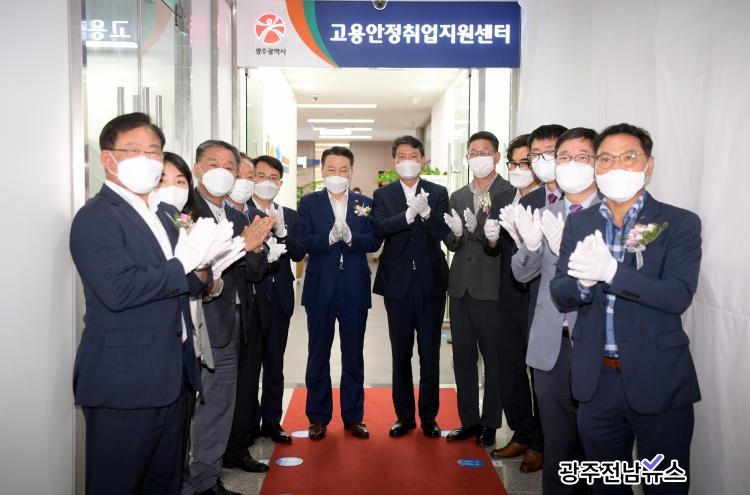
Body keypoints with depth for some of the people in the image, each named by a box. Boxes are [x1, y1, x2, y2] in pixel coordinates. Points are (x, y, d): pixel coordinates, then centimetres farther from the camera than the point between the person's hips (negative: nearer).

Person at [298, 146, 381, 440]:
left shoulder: (365, 204, 7)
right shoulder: (309, 203, 3)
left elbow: (374, 241, -5)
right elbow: (304, 241, -10)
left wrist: (350, 237, -23)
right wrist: (329, 238, -27)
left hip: (355, 290, 1)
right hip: (320, 289, -1)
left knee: (354, 356, 10)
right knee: (318, 355, 9)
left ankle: (353, 416, 23)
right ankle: (318, 417, 21)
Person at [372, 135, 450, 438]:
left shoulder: (438, 193, 3)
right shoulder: (383, 195, 5)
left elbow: (443, 233, -7)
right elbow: (379, 229, -12)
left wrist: (426, 212, -25)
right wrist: (409, 213, -25)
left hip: (431, 282, -1)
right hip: (398, 283, 1)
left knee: (430, 353, 6)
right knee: (401, 354, 10)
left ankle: (429, 416, 19)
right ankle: (404, 415, 23)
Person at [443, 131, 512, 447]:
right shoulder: (458, 197, 13)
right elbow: (450, 244, 10)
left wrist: (478, 229, -25)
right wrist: (456, 234, -11)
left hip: (492, 288, -5)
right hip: (461, 287, 6)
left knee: (494, 358, 7)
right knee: (462, 357, 12)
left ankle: (490, 424, 21)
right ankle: (469, 420, 26)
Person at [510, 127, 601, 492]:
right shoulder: (546, 214, 8)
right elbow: (522, 273, 7)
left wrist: (566, 248, -26)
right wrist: (530, 243, -14)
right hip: (551, 343, 4)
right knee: (557, 441, 15)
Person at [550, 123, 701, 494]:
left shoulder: (680, 223, -6)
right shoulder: (578, 223, 5)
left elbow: (679, 295, -18)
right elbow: (560, 295, 0)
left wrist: (610, 272, -29)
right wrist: (582, 281, -22)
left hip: (658, 381, -3)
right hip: (596, 380, 4)